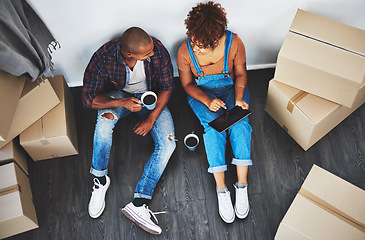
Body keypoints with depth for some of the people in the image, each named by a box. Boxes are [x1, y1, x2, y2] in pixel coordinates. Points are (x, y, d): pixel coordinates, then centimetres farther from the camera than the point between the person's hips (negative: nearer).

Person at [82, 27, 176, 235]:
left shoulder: (158, 50, -25)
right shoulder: (104, 57, -28)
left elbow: (167, 86, -11)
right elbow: (89, 98, -20)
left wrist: (152, 118, -20)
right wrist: (123, 102, -36)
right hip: (118, 95, -1)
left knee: (168, 144, -21)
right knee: (104, 121, -36)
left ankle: (139, 204, -21)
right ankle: (100, 180, -12)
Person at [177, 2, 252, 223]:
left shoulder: (234, 42, -18)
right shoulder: (185, 51, -18)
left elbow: (241, 73, -3)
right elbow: (187, 84, -6)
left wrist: (239, 98, -20)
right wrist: (207, 101, -24)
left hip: (231, 87, 1)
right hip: (202, 93, 0)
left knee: (240, 123, -28)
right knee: (214, 124, -30)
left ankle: (242, 186, -22)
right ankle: (222, 190, -25)